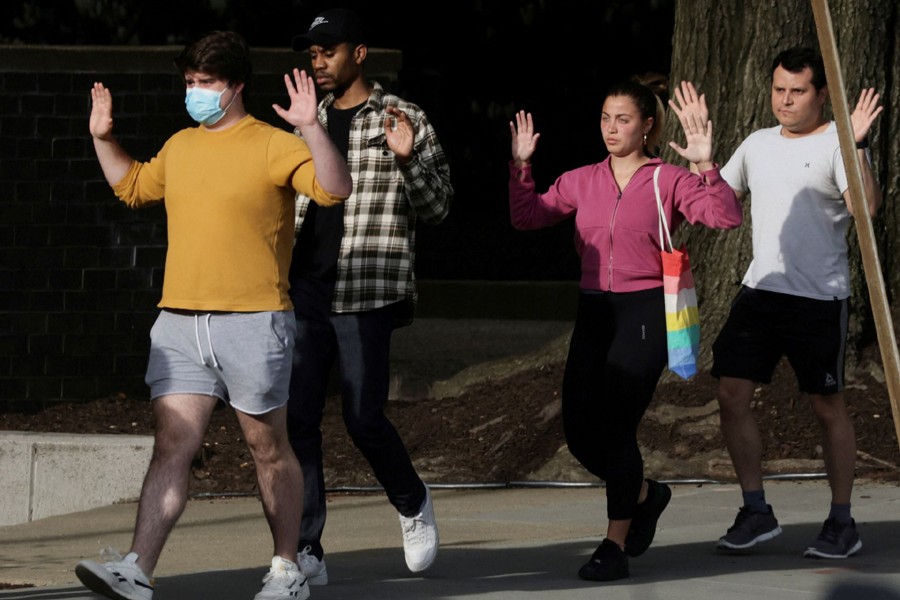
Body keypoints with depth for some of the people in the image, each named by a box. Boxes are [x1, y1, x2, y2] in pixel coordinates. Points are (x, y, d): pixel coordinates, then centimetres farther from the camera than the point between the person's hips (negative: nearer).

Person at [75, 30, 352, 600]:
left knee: (270, 450, 7)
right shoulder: (179, 146, 15)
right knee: (171, 446, -5)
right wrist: (104, 139, 24)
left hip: (253, 321, -5)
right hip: (180, 321, 5)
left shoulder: (273, 146, -6)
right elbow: (134, 186, 35)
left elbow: (336, 188, -19)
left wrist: (311, 129, -30)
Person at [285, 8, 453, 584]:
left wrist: (408, 158, -19)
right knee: (297, 418, -3)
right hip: (305, 291, 5)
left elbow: (437, 206, -2)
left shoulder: (402, 120, 0)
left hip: (366, 293, -5)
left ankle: (413, 505, 22)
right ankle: (307, 550, -1)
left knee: (364, 417, -7)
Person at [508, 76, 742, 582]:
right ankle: (645, 494, 30)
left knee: (616, 426, -12)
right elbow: (527, 216, 12)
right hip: (594, 312, 5)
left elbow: (726, 217, -12)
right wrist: (521, 165, 2)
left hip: (646, 311, -5)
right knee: (581, 432, 1)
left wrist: (706, 168, -24)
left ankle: (616, 546, -2)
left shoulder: (669, 181, -1)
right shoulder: (582, 182, 12)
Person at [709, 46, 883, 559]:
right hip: (760, 288, 6)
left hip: (819, 299, -6)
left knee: (828, 406, 2)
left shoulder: (836, 145, -7)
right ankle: (756, 512, 9)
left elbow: (868, 206, -23)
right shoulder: (758, 145, 13)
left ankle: (842, 523, 11)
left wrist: (857, 146, -33)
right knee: (732, 395, -1)